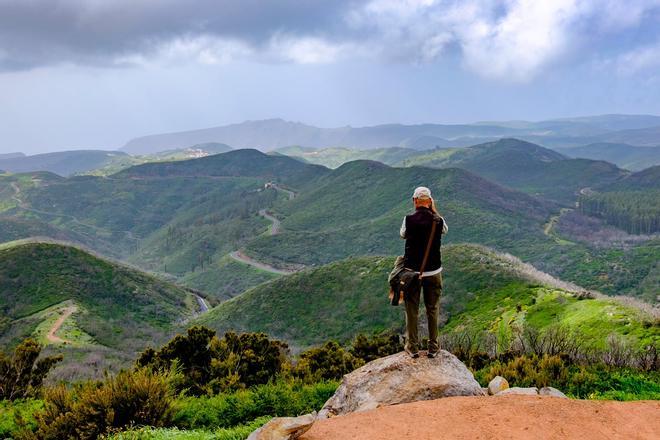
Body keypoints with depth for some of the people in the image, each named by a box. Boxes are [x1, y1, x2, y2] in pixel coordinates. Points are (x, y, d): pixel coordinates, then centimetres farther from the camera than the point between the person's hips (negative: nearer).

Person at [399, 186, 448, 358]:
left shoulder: (409, 219, -12)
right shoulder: (438, 220, -8)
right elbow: (445, 230, 15)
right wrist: (434, 211, 14)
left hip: (412, 271, -1)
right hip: (433, 271, 1)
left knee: (412, 310, 10)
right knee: (433, 310, 13)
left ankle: (412, 347, 16)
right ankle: (433, 347, 19)